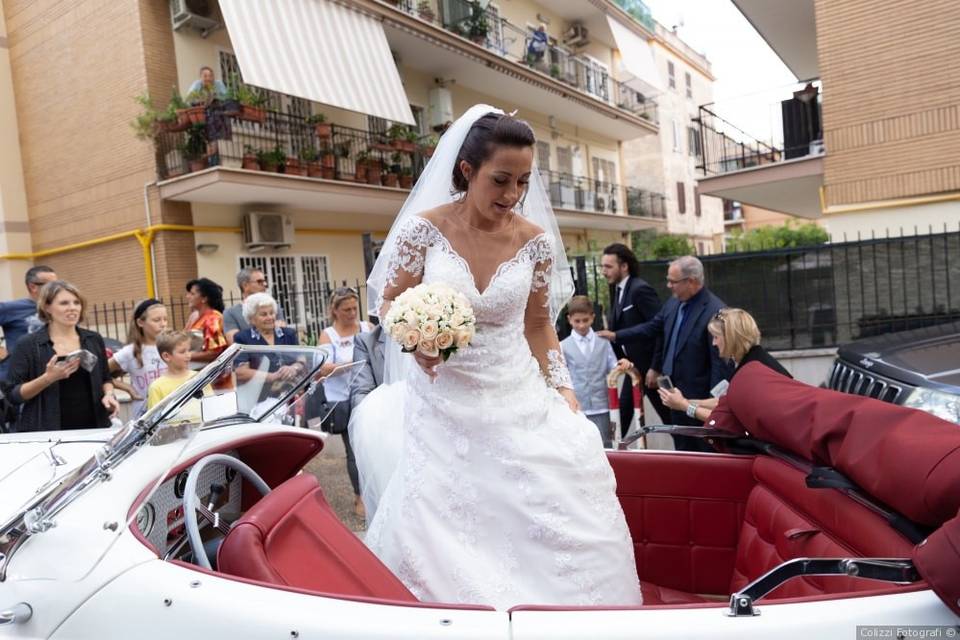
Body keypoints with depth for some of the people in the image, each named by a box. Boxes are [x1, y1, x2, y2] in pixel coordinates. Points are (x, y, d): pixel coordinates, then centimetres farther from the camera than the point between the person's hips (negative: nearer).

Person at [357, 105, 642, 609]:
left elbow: (538, 324, 7)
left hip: (517, 399, 2)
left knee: (558, 511, -4)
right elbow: (389, 301, 1)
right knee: (442, 525, 2)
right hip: (444, 402, -1)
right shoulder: (424, 228, -10)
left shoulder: (535, 240, -3)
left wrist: (563, 391, 0)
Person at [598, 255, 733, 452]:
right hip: (676, 393, 8)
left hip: (700, 398, -8)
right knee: (682, 451, 19)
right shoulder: (673, 304, 3)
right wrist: (615, 335, 19)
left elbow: (721, 362, -21)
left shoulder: (715, 312, -22)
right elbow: (652, 328, 18)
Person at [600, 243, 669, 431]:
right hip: (634, 365, 8)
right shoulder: (617, 289, 7)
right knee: (623, 411, 13)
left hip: (650, 365, -8)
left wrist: (656, 367, -21)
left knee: (668, 414, 5)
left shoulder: (640, 289, -20)